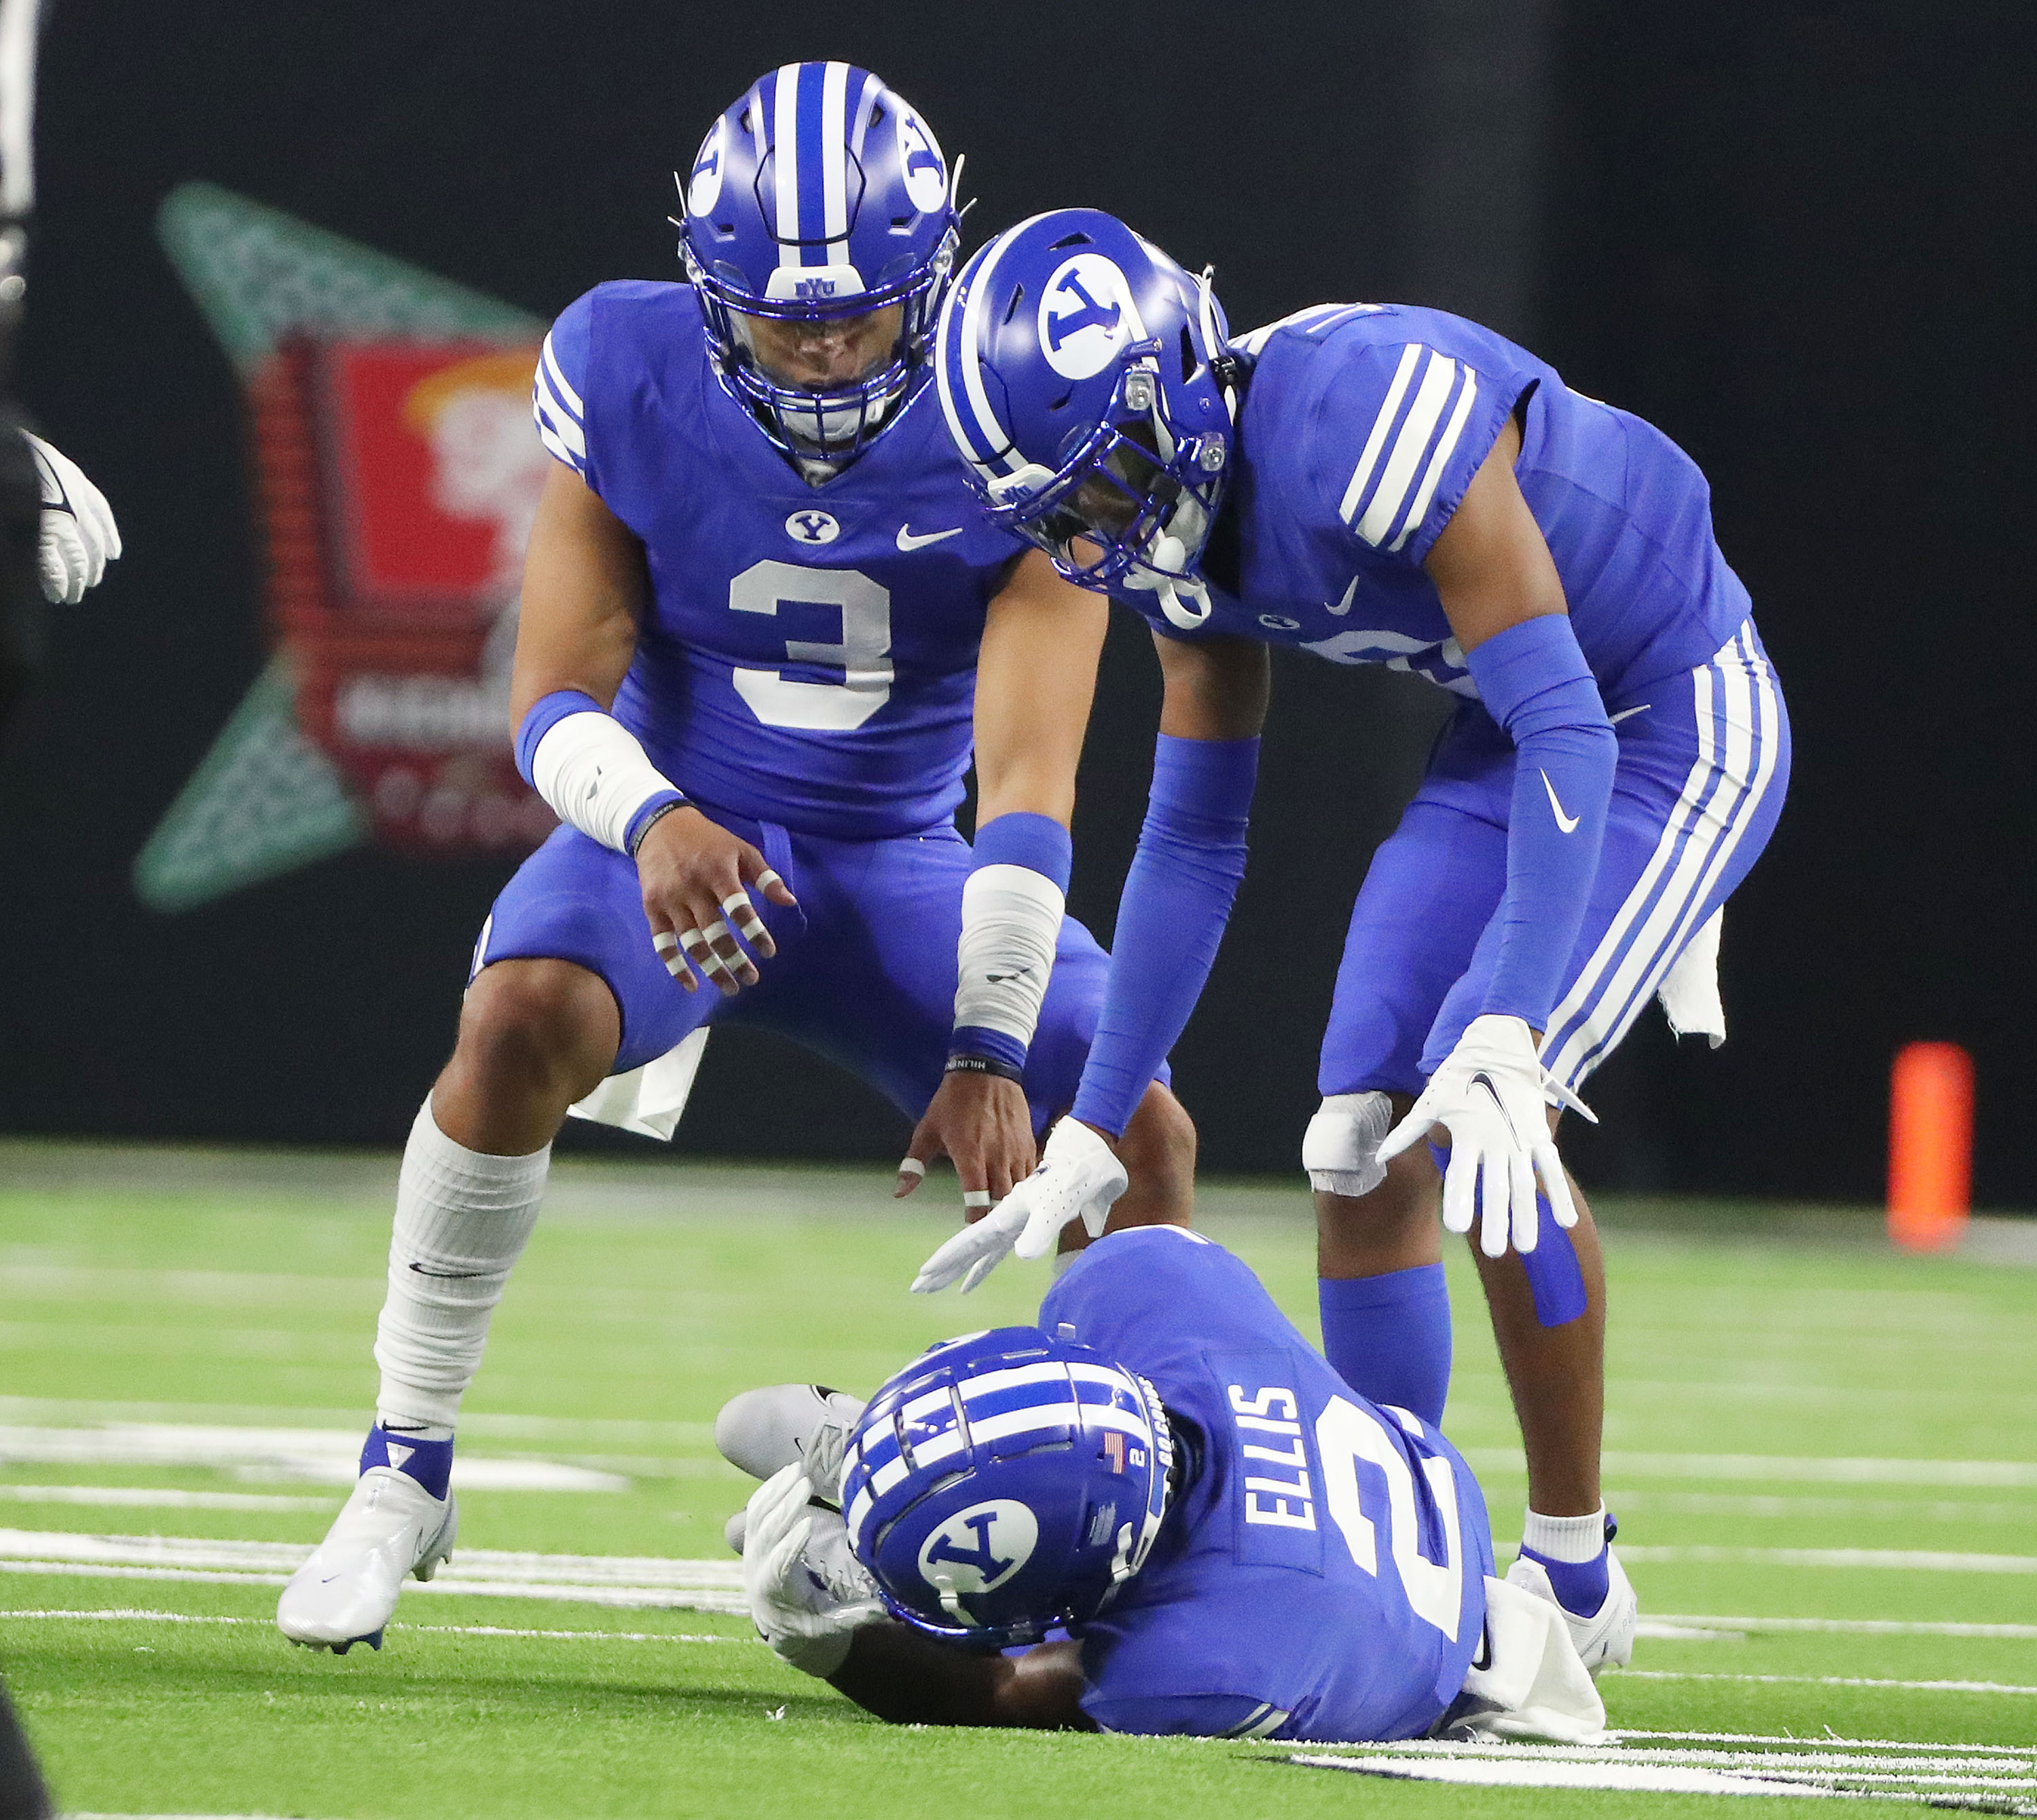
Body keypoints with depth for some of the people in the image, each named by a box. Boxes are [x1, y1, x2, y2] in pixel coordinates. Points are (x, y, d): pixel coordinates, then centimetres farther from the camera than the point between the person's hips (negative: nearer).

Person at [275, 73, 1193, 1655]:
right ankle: (405, 1473, -20)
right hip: (681, 831, -1)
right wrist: (650, 820, -38)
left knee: (1143, 1132, -15)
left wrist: (991, 1049, -31)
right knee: (529, 1017, -33)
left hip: (897, 864, 1)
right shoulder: (630, 378, -15)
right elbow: (560, 694, -14)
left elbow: (1028, 776, -21)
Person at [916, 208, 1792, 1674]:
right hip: (1511, 739, 8)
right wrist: (1088, 1135, 3)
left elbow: (1570, 740, -34)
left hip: (1675, 727, -8)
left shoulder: (1378, 427, -34)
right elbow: (1193, 842, 3)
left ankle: (1576, 1587, -7)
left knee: (1484, 1118, -20)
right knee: (1363, 1140, 0)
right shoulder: (1181, 520, -8)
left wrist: (1508, 1036, -41)